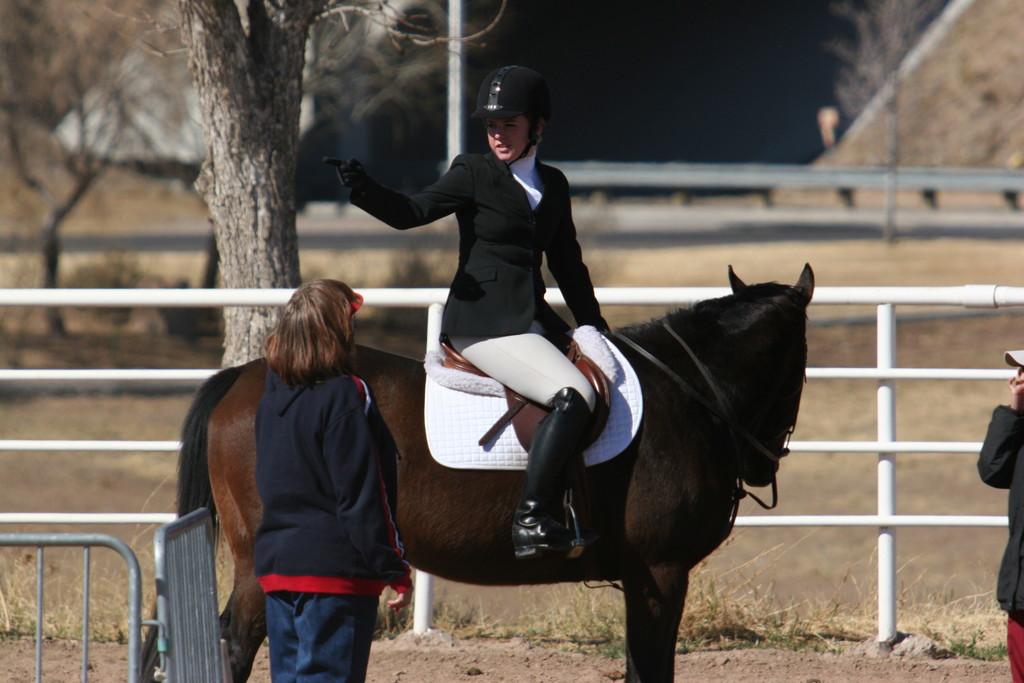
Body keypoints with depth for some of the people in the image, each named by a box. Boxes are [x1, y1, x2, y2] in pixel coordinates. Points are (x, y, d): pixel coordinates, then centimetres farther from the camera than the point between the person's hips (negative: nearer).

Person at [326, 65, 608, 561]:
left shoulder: (553, 185, 16)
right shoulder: (474, 175, -1)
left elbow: (567, 266, 23)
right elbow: (412, 212, -12)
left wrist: (596, 331, 21)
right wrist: (364, 189, -30)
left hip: (533, 318, 7)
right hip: (482, 322, -7)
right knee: (573, 395, -25)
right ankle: (530, 520, -26)